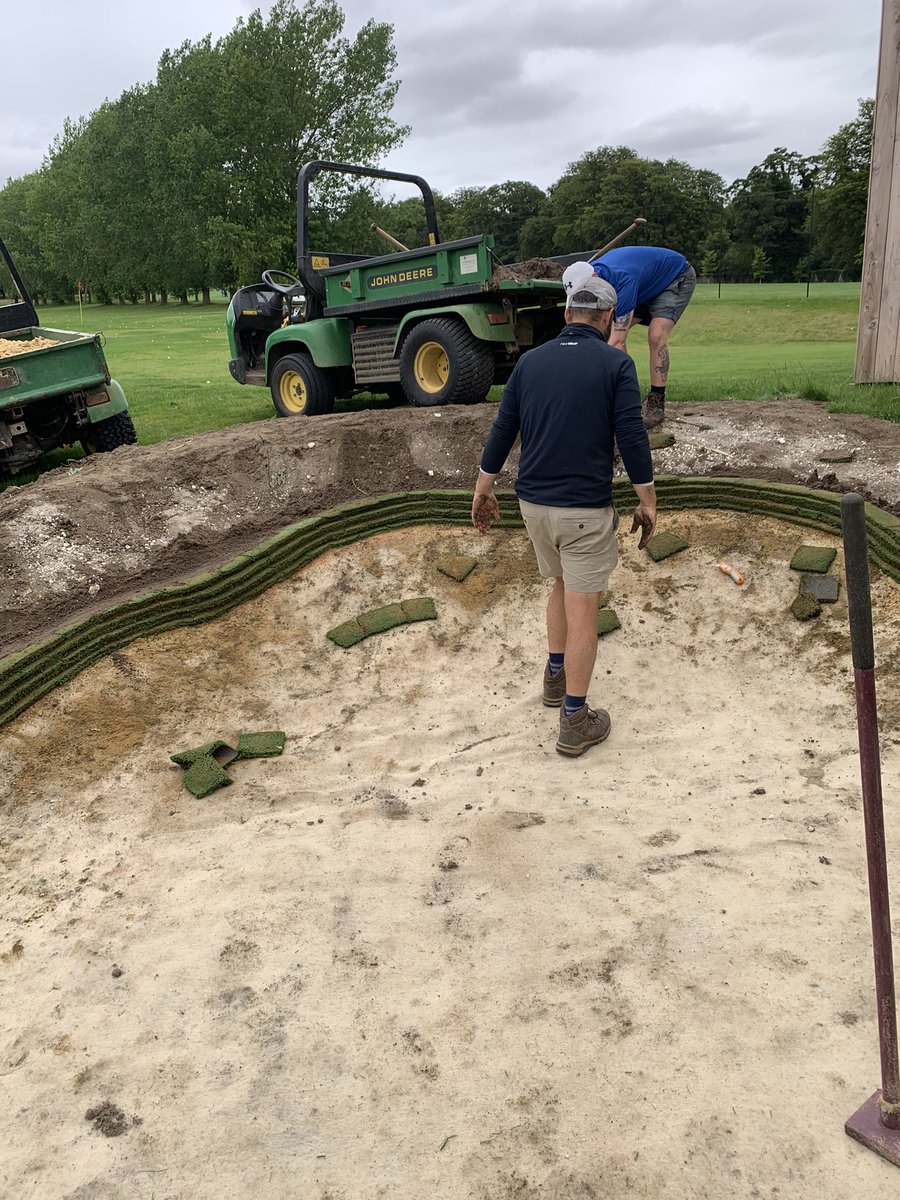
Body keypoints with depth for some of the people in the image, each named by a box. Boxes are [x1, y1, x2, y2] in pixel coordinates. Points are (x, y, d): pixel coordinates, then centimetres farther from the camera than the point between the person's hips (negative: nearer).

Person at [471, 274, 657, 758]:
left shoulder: (530, 360, 6)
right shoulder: (616, 364, -6)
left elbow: (502, 429, 8)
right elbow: (631, 437, -10)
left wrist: (482, 490, 16)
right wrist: (647, 500, 0)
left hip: (533, 501, 5)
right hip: (585, 508, -5)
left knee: (561, 585, 27)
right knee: (582, 610, 1)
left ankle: (556, 677, 37)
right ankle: (575, 722, 8)